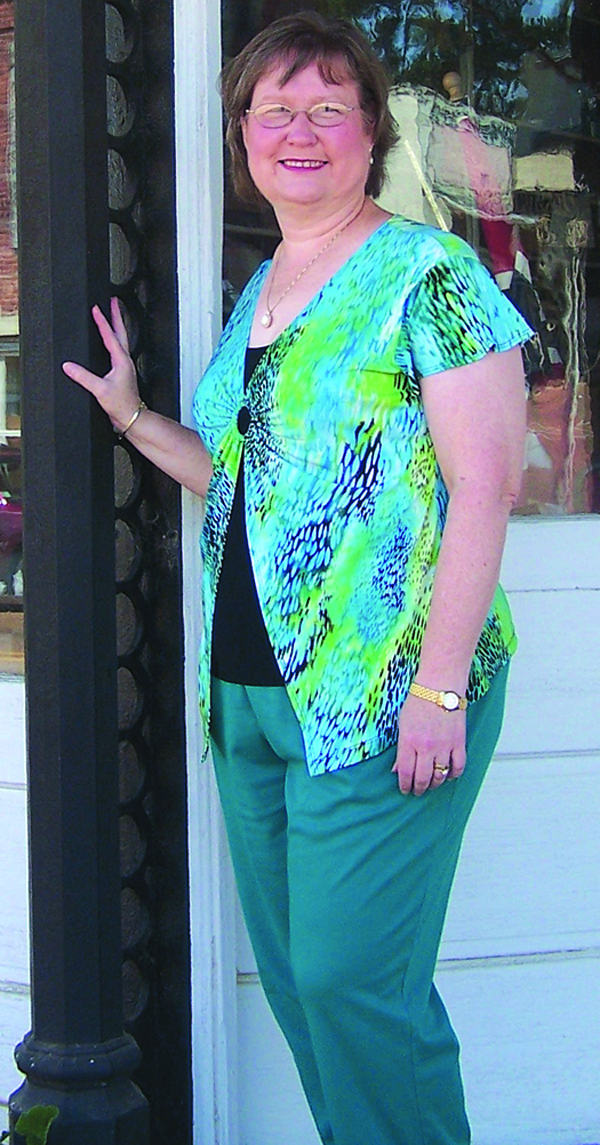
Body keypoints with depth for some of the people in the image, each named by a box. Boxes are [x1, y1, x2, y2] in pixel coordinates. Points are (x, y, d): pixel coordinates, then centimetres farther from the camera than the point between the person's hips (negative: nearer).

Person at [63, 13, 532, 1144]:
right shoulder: (258, 293, 16)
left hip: (380, 699, -8)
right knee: (292, 975, 13)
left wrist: (439, 689, -19)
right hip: (253, 692, 8)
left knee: (351, 983, -6)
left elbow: (484, 488, -14)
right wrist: (134, 418, 10)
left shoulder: (428, 275, -8)